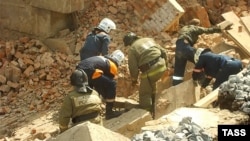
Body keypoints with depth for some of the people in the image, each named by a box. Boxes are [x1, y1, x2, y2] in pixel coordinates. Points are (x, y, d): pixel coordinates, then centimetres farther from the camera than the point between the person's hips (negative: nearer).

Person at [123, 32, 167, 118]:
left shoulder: (132, 49, -1)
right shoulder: (148, 39, 17)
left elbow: (133, 67, -2)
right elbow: (163, 52, 16)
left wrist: (134, 80, 14)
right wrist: (164, 64, 28)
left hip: (150, 70, -7)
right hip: (161, 65, 7)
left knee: (144, 93, 8)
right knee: (151, 84, 33)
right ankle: (152, 107, 47)